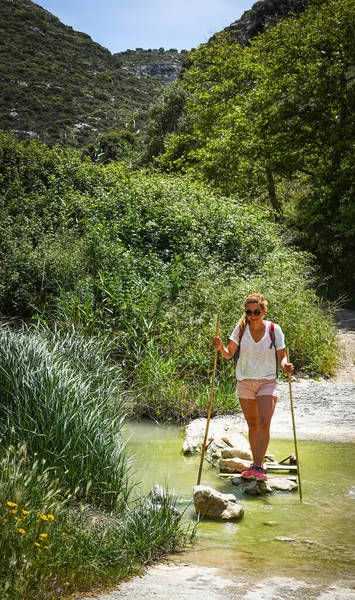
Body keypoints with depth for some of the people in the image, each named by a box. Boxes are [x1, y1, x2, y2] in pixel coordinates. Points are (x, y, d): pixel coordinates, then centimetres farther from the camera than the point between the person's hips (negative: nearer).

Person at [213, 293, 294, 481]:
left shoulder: (274, 329, -7)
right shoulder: (241, 328, -4)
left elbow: (281, 356, -1)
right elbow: (229, 354, 1)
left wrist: (286, 366, -23)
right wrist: (220, 347, -19)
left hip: (268, 382, -2)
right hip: (245, 382, 2)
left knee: (264, 423, -17)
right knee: (252, 425, 10)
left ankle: (258, 466, -15)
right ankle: (256, 463, 23)